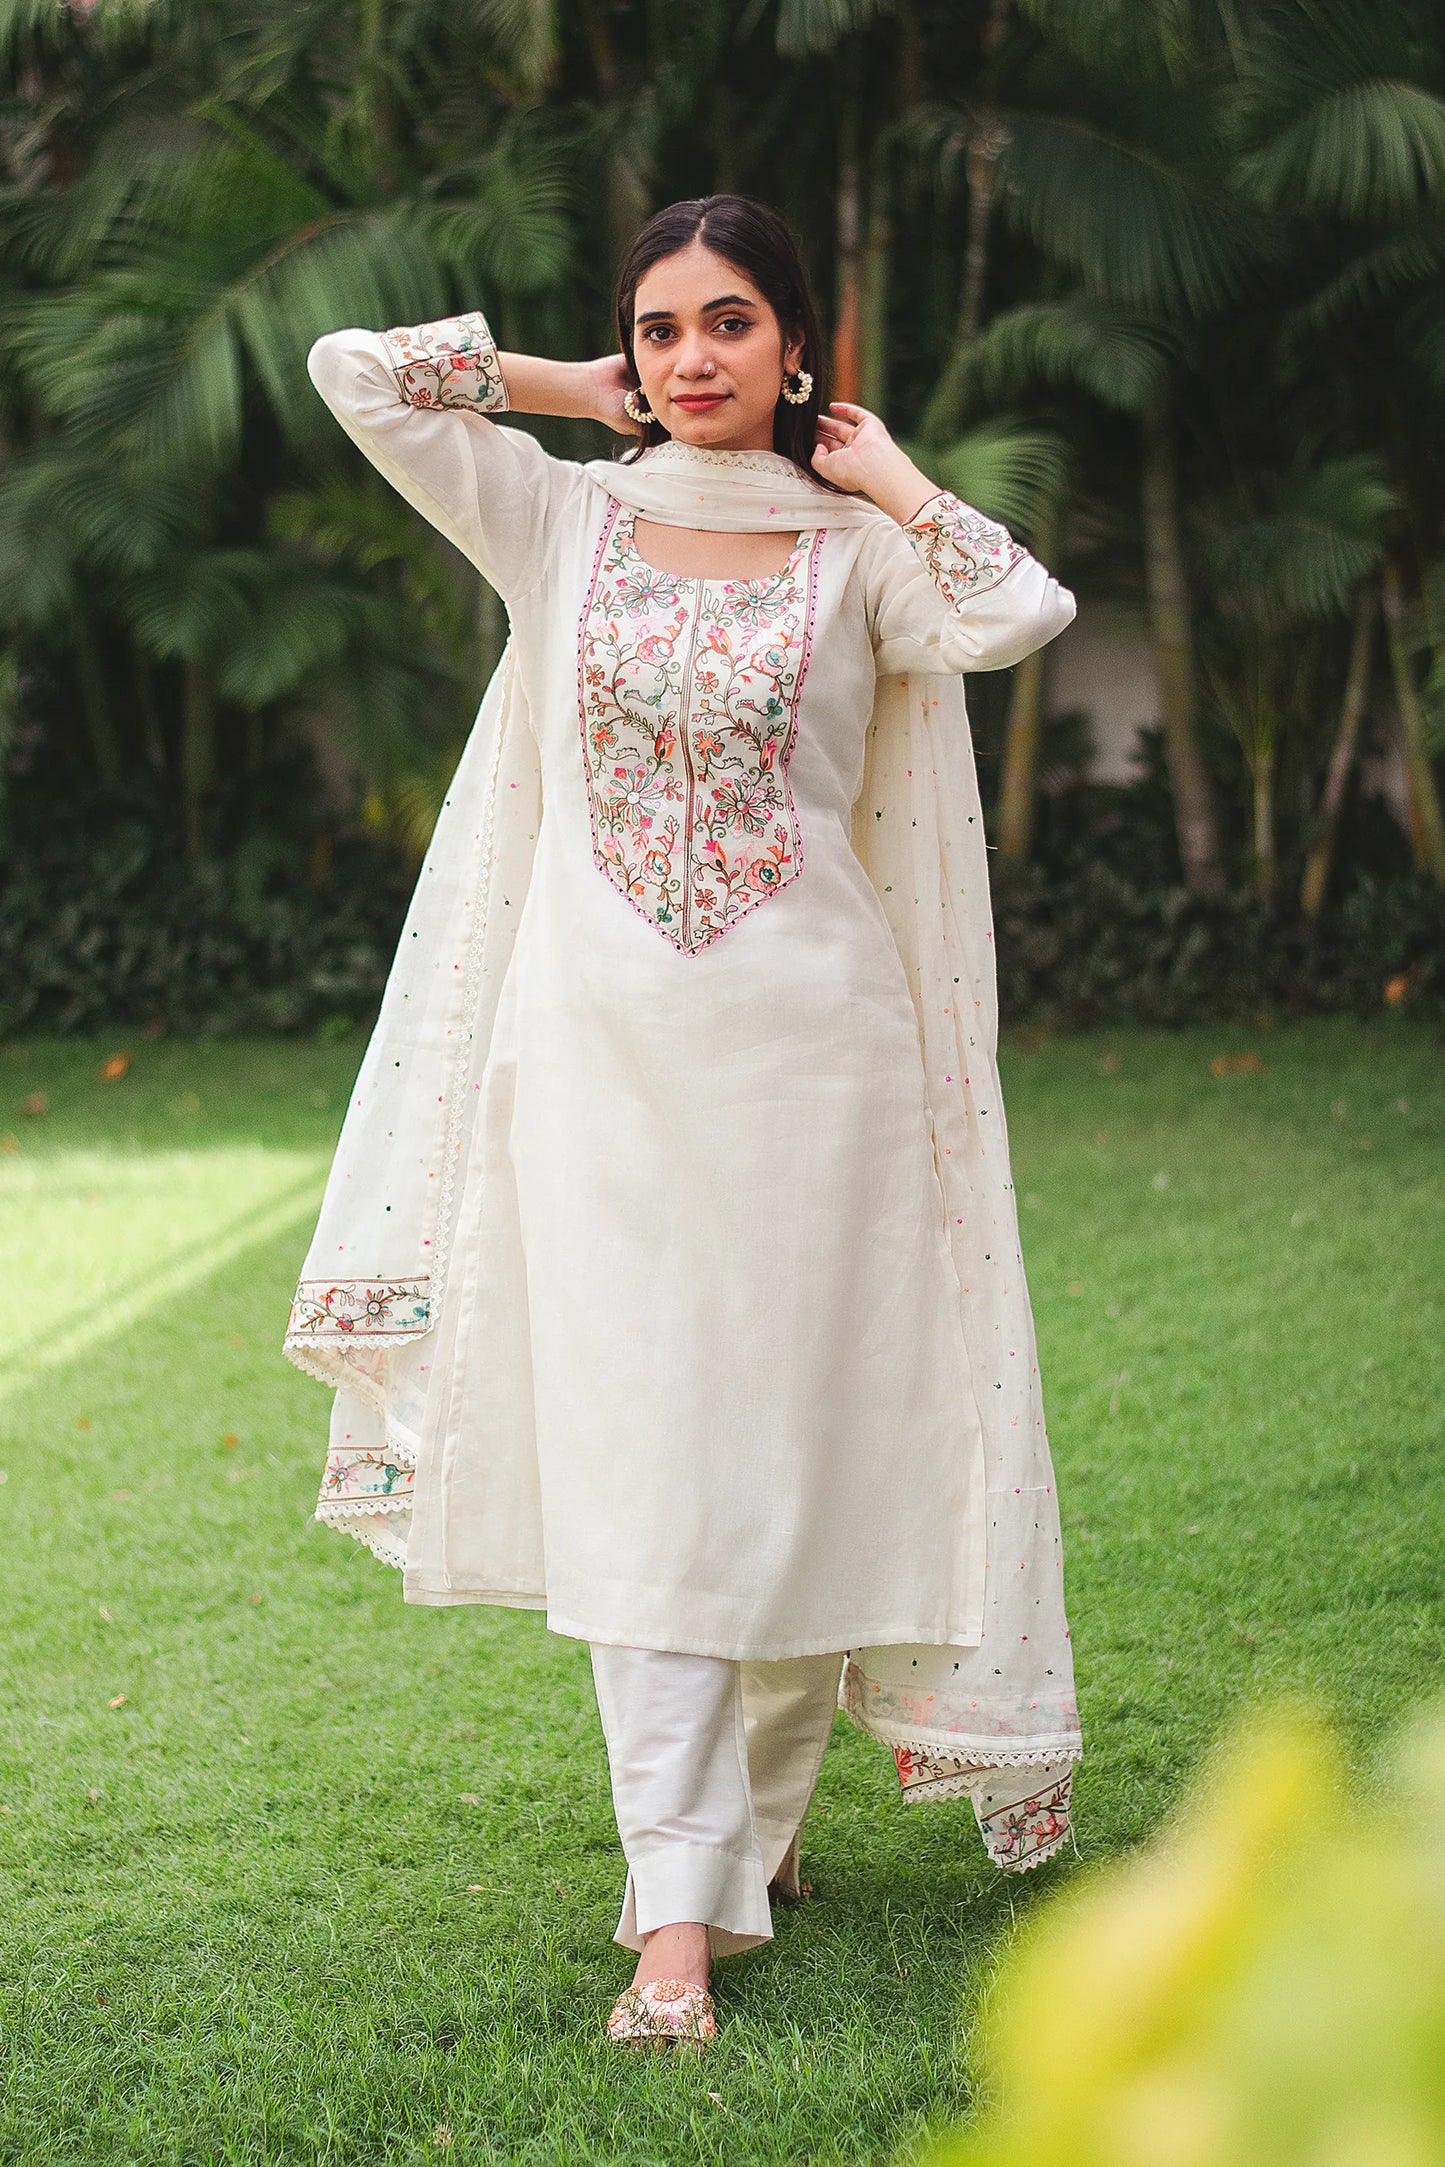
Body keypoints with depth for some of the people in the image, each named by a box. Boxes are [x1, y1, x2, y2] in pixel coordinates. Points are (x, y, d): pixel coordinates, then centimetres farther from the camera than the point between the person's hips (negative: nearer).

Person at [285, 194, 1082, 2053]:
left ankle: (761, 1808, 29)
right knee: (627, 1467, -4)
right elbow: (357, 375, 2)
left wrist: (881, 472, -2)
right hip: (600, 1045, 1)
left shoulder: (858, 551, 4)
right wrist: (580, 388, 9)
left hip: (807, 1043, -1)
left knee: (791, 1445, 5)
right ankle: (680, 1913, -2)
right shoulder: (565, 521, 8)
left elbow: (1020, 613, -16)